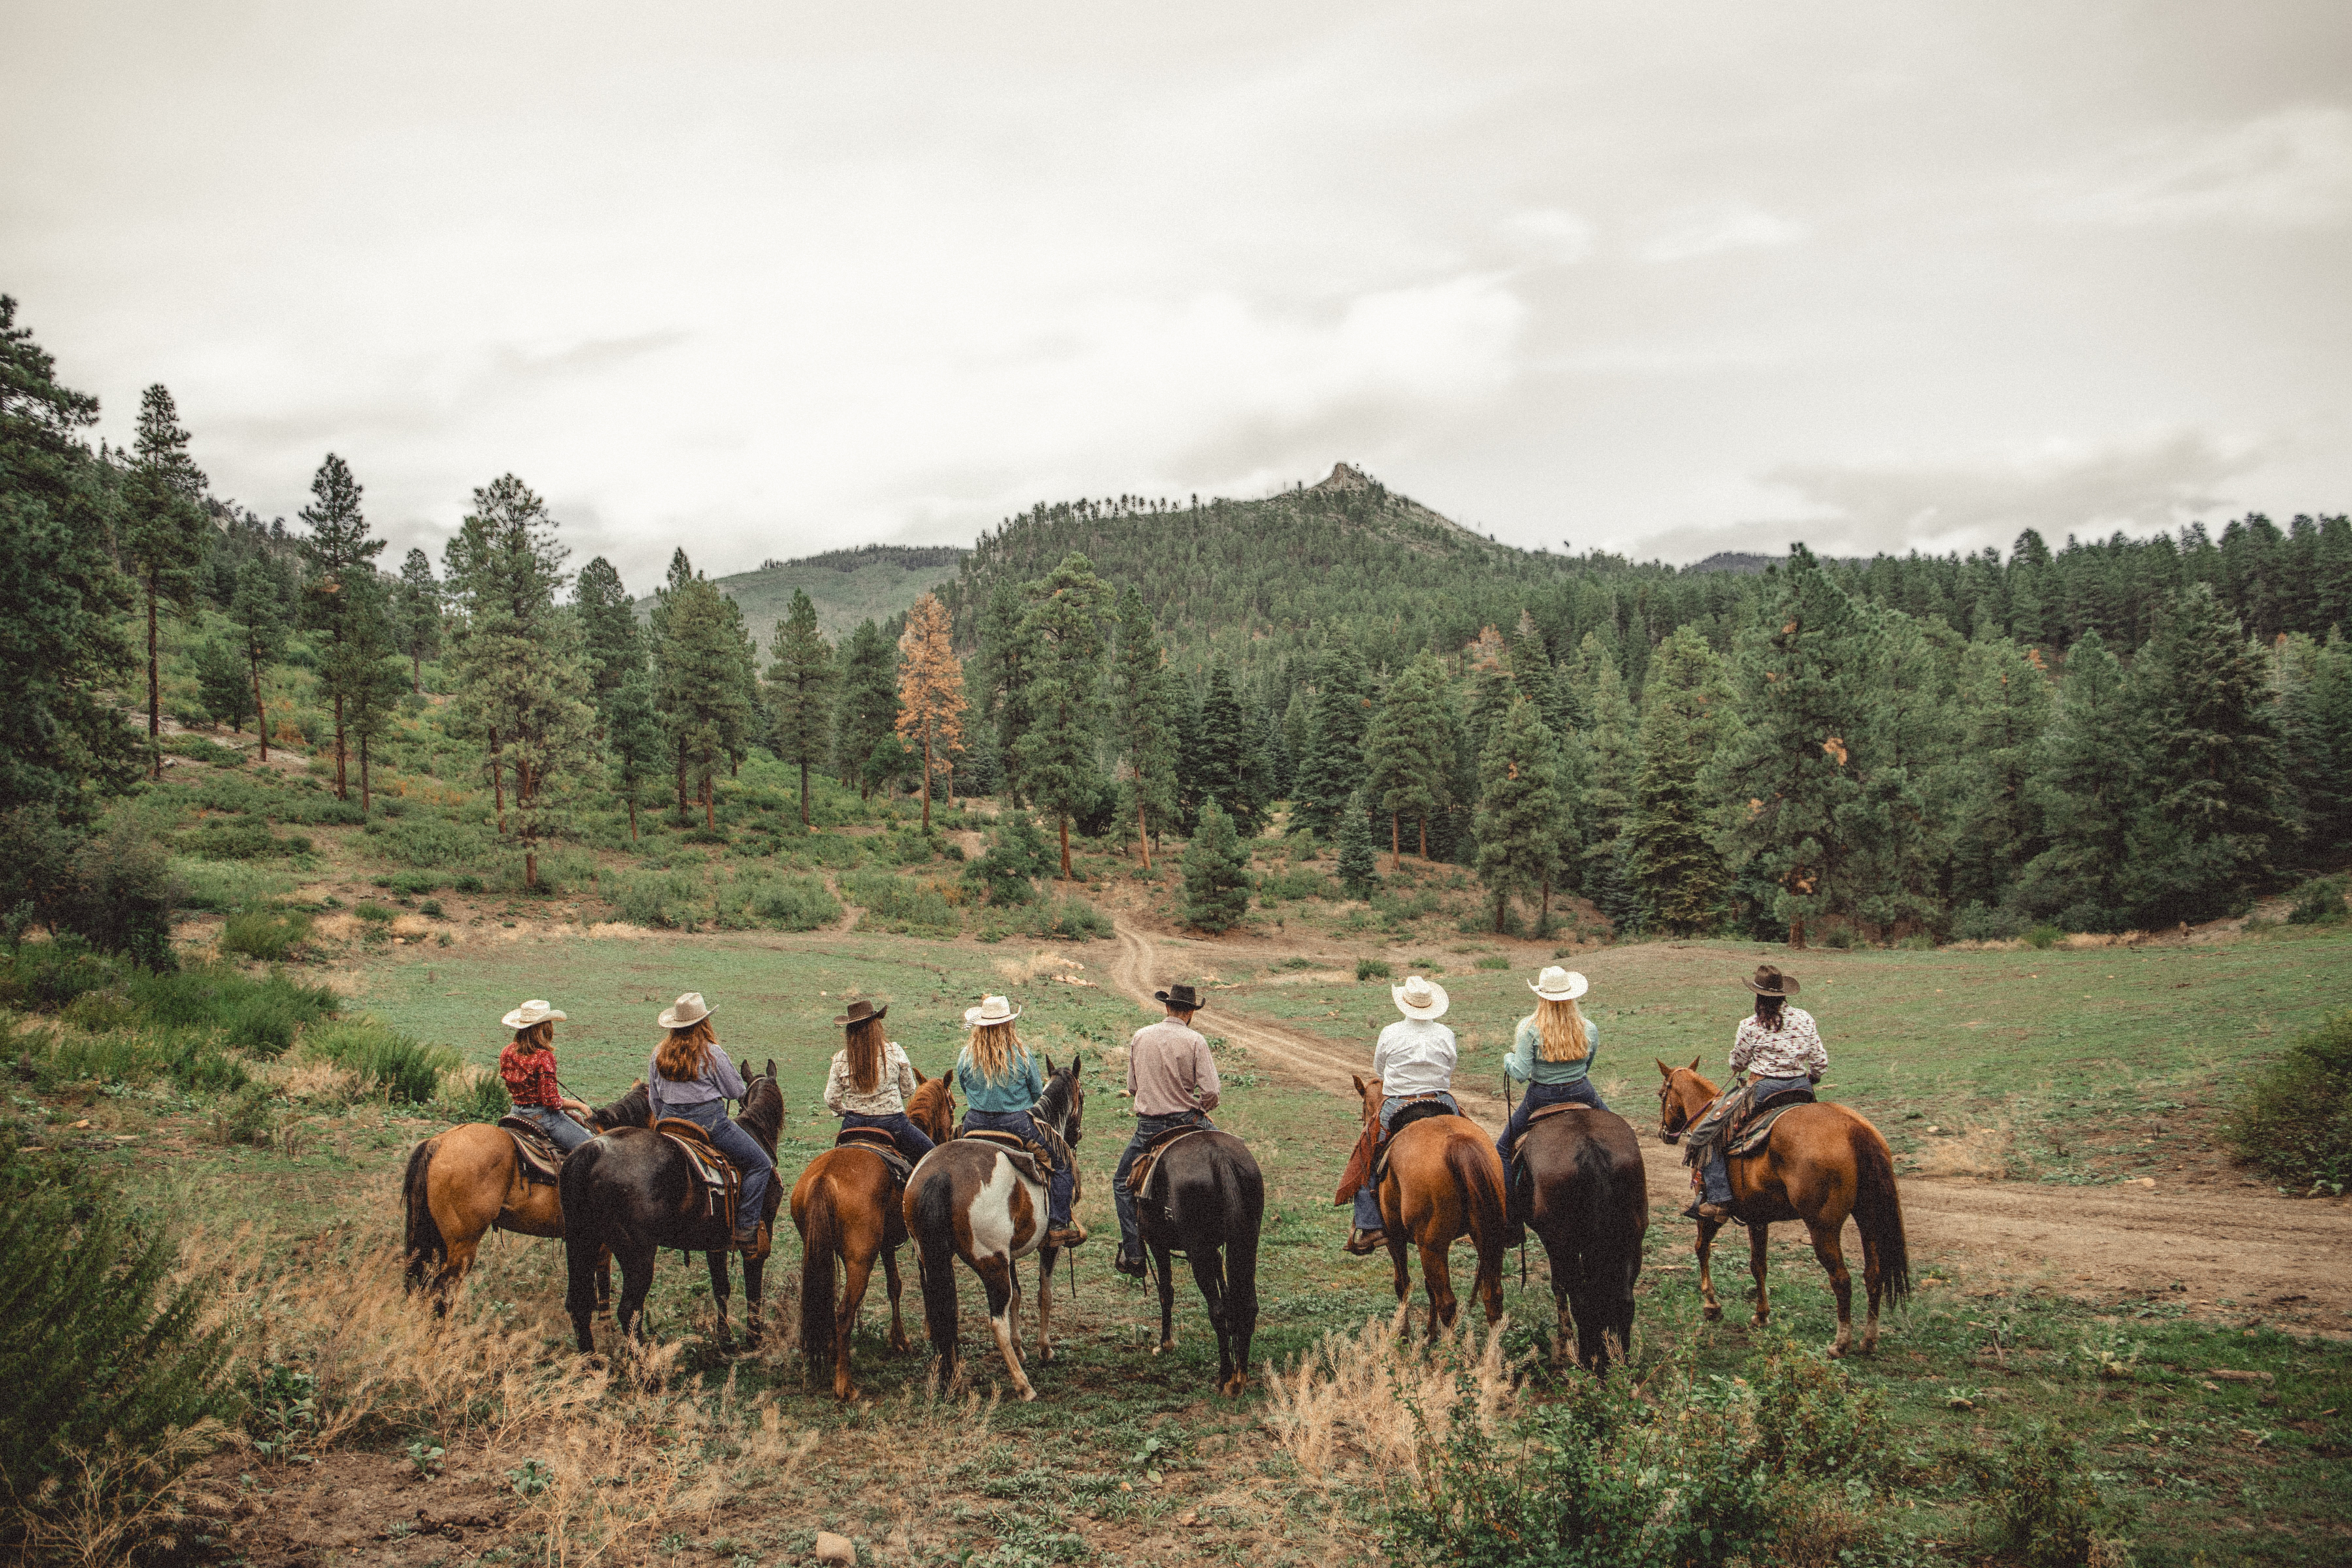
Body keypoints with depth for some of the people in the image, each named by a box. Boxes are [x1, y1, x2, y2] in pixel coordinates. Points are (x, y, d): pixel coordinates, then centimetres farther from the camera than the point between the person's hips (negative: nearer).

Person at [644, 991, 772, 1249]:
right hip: (709, 1122, -6)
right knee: (760, 1163, 2)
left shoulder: (659, 1054, 6)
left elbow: (654, 1100, 14)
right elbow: (736, 1092, -3)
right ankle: (745, 1230, -5)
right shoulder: (711, 1053, -11)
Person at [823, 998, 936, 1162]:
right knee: (930, 1153, 15)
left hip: (854, 1125, 3)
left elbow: (831, 1100, -1)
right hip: (892, 1122, -2)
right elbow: (909, 1089, 1)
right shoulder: (894, 1050, -8)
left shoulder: (840, 1058, -5)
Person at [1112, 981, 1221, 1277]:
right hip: (1187, 1120, -2)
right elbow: (1211, 1092, -13)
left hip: (1148, 1126, 2)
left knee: (1122, 1184, 19)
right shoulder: (1195, 1041, -8)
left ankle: (1132, 1254, 11)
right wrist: (1200, 1109, 7)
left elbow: (1132, 1087, 10)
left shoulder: (1140, 1037, 2)